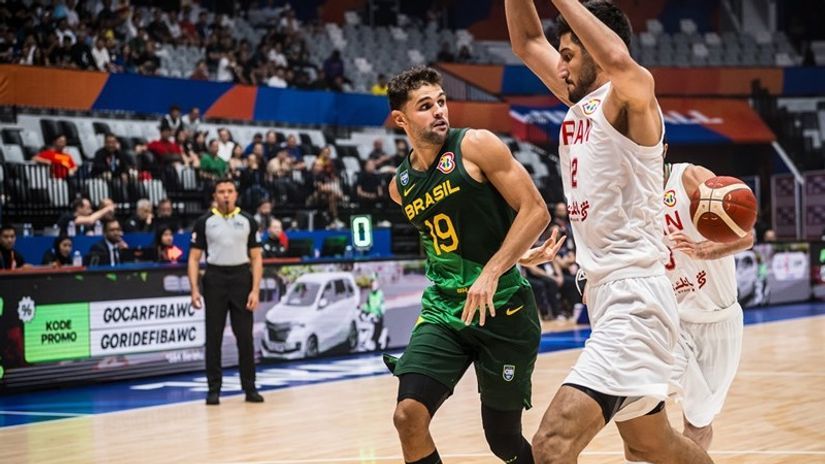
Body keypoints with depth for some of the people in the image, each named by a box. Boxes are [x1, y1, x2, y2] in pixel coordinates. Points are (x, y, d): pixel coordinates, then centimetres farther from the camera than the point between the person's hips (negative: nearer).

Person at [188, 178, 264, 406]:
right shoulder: (205, 222, 2)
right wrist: (194, 289, -8)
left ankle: (249, 387, 9)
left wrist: (255, 290, -6)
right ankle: (214, 389, 9)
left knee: (245, 336, 1)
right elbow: (194, 258, 3)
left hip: (241, 278, 1)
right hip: (215, 278, 0)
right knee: (213, 337, 2)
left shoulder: (247, 221, 5)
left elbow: (256, 258, 4)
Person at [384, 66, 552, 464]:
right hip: (443, 311, 4)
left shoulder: (476, 145, -8)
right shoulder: (400, 185, 7)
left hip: (502, 308, -4)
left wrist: (492, 272, -21)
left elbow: (536, 210, -13)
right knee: (408, 415, -16)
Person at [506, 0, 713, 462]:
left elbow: (618, 58, -33)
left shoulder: (631, 96, -10)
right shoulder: (581, 104, 14)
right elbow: (528, 42, 21)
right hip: (609, 296, 10)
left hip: (634, 300, -10)